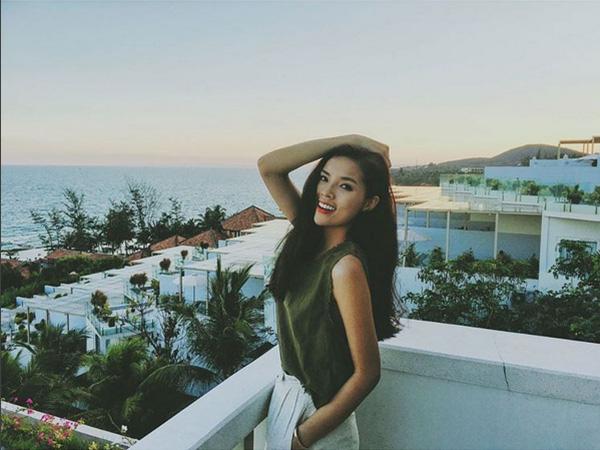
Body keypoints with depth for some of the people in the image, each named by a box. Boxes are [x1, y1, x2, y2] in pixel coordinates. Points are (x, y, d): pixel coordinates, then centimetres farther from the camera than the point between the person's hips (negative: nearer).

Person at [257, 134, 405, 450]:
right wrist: (352, 140, -15)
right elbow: (267, 167, -9)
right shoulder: (309, 235, -7)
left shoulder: (346, 266, -26)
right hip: (286, 394, 7)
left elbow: (367, 373, -22)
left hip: (316, 410, -7)